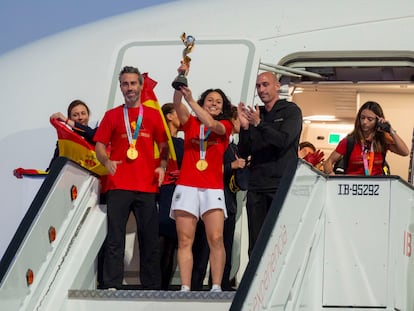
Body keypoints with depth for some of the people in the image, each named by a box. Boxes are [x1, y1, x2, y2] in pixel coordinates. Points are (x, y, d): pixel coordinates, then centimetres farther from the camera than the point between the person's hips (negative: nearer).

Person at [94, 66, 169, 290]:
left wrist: (162, 166, -3)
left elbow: (163, 145, 15)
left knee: (149, 238, 2)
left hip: (147, 186, 1)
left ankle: (151, 287, 8)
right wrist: (106, 161, -13)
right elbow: (100, 145, 8)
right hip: (118, 185, -1)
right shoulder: (112, 115, 11)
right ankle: (111, 286, -7)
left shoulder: (154, 115, 13)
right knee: (115, 238, -5)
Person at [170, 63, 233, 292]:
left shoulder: (225, 125, 12)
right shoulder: (190, 123, 13)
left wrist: (191, 100, -18)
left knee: (216, 239, -11)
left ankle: (216, 288, -10)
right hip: (187, 186, 1)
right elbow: (177, 105, -4)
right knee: (185, 241, -4)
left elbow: (211, 123, -10)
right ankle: (185, 289, -6)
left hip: (213, 188, 0)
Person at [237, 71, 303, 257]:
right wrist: (244, 127, -2)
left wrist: (259, 124, -18)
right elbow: (243, 153, 14)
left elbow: (284, 140, -11)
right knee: (256, 243, 2)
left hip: (282, 184, -5)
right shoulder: (255, 114, 17)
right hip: (256, 184, 5)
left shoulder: (290, 111, 5)